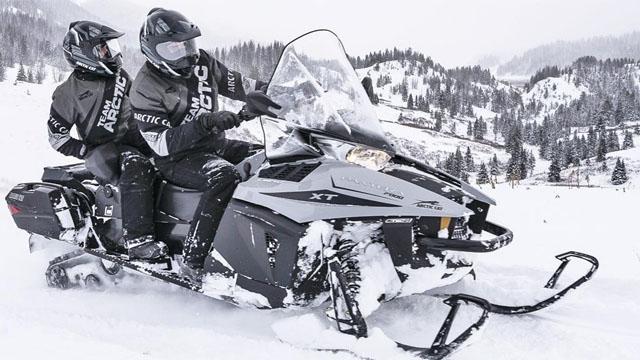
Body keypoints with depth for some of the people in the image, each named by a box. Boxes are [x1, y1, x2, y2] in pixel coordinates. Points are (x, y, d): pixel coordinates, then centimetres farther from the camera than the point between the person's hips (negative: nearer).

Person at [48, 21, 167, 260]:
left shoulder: (120, 76, 13)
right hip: (105, 148, -7)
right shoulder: (70, 91, -2)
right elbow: (56, 136, 1)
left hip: (137, 140, 7)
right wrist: (87, 152, -11)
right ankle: (137, 239, -45)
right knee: (137, 168, -38)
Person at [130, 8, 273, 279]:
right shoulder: (145, 89, -14)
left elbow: (237, 84, 14)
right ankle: (193, 260, -33)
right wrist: (205, 123, -35)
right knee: (225, 177, -35)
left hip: (216, 144, 8)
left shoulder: (201, 62, 4)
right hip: (178, 159, -7)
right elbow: (161, 143, -22)